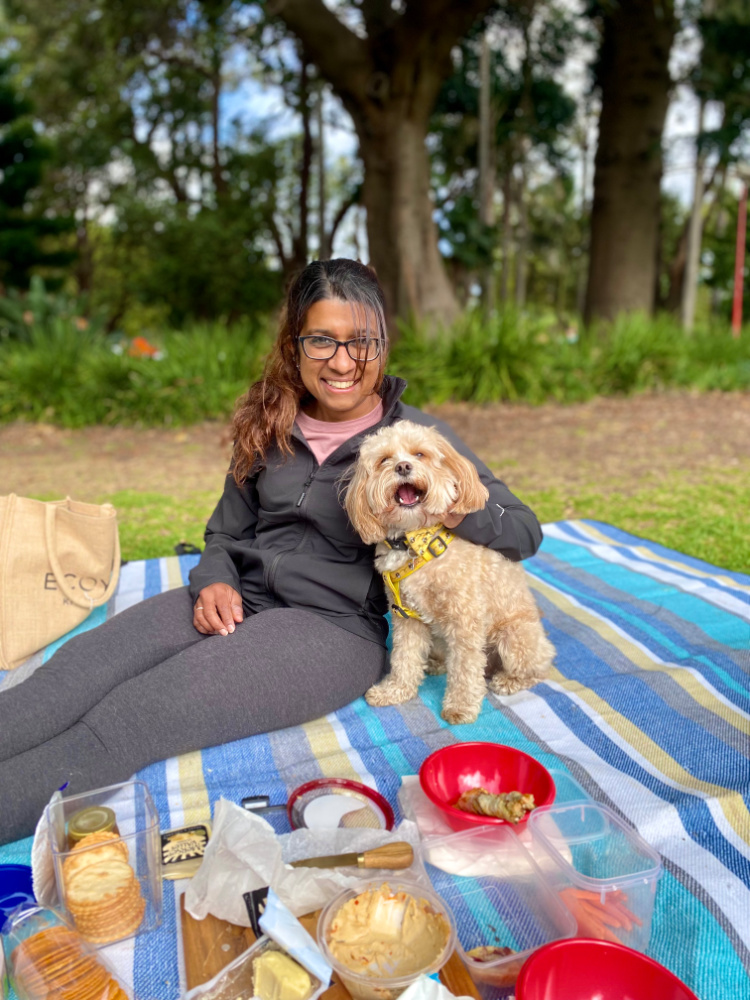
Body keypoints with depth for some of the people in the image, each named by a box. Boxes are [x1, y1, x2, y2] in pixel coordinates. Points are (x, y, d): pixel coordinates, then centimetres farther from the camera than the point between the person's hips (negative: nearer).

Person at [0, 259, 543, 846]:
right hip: (240, 600, 5)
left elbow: (526, 530, 0)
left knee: (122, 724, -25)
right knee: (80, 665, -21)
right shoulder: (272, 425, 12)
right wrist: (214, 582, -3)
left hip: (333, 625, -5)